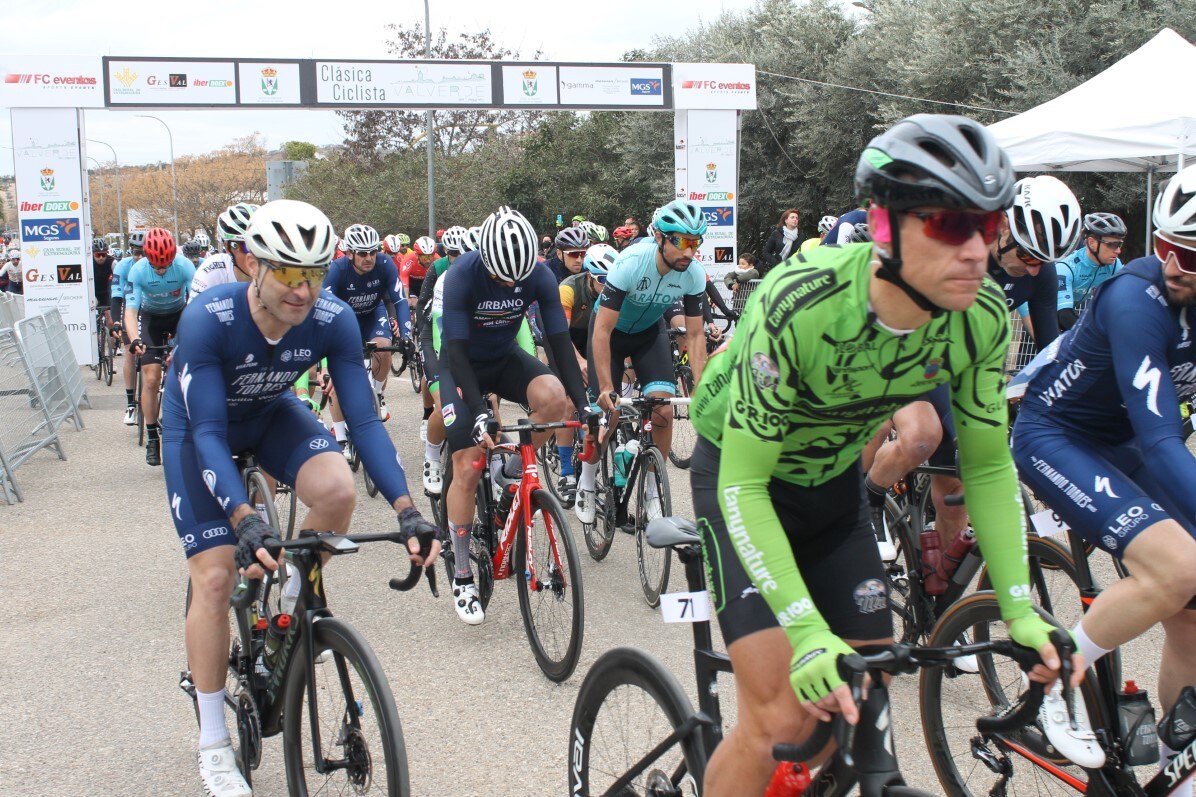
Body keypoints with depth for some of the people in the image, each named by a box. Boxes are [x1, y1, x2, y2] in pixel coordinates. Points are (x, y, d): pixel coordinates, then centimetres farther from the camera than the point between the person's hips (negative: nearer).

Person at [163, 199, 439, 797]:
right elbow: (208, 433, -36)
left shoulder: (333, 320, -28)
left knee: (338, 491, -28)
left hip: (270, 415, 3)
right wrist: (244, 520, -50)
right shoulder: (209, 319, -36)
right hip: (198, 427, -2)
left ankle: (294, 599, 4)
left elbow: (363, 420, -25)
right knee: (216, 575, -11)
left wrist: (406, 510, -36)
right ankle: (213, 746, 5)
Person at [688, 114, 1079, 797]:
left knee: (865, 703, 3)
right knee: (779, 721, -15)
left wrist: (1022, 610, -15)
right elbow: (743, 484, -30)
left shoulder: (984, 318, -20)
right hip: (743, 477, -5)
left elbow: (989, 466, -7)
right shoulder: (799, 308, -36)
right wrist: (807, 631, -38)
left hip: (833, 482, 5)